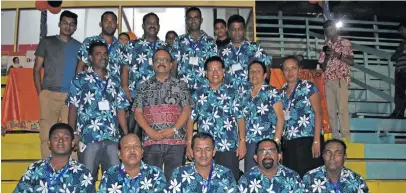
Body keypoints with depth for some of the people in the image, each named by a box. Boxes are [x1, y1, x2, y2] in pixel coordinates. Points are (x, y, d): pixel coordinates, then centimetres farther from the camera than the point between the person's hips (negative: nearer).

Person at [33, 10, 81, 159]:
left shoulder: (79, 47, 13)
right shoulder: (47, 42, 10)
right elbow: (37, 69, 8)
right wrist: (40, 93, -2)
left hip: (72, 96, 1)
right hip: (49, 95, -1)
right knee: (47, 134, -1)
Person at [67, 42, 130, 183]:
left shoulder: (114, 82, 15)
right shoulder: (81, 79, 5)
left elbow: (120, 110, 14)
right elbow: (73, 108, 2)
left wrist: (127, 135, 6)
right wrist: (73, 133, -8)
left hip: (112, 138, 3)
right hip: (88, 138, -3)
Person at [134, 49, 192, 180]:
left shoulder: (180, 85, 10)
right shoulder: (144, 87, 13)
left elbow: (186, 110, 3)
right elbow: (138, 112, 7)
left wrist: (173, 130, -11)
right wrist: (150, 132, -9)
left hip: (176, 140, -1)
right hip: (150, 140, 1)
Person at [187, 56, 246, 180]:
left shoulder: (232, 93, 6)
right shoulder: (199, 94, 9)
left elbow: (240, 118, 2)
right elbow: (191, 119, 8)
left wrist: (242, 142, -6)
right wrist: (189, 144, 1)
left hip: (229, 147, -1)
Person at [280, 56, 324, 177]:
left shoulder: (308, 87, -1)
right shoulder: (281, 93, 13)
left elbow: (318, 113, -6)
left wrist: (317, 140, -14)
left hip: (307, 141, -4)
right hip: (289, 144, 4)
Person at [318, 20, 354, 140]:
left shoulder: (345, 43, 5)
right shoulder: (325, 46, 16)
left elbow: (351, 62, -2)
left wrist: (338, 55, -12)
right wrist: (327, 57, -4)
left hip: (341, 80, -4)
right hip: (328, 81, 5)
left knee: (342, 108, -12)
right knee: (330, 108, 0)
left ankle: (346, 136, -11)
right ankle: (335, 135, 4)